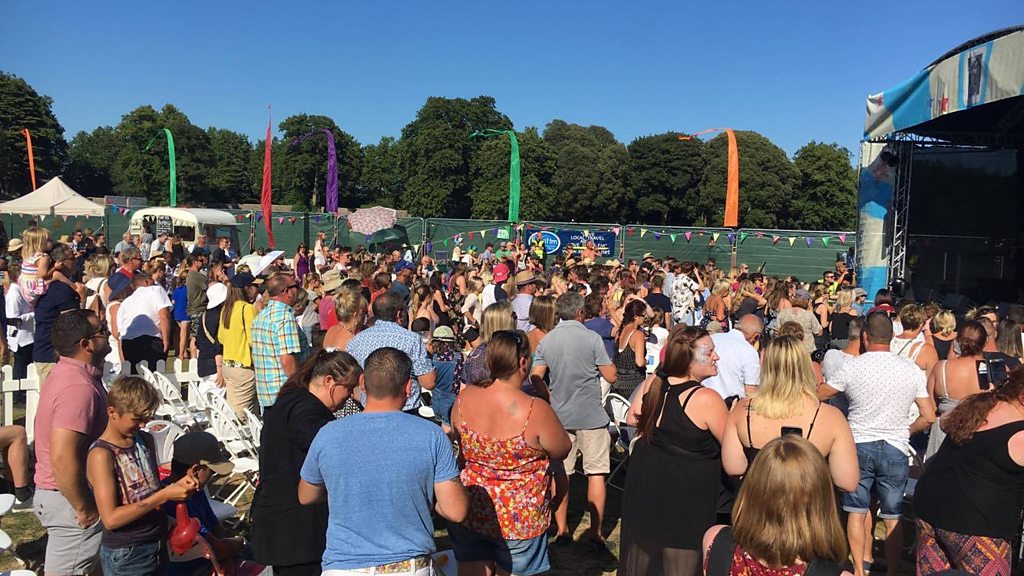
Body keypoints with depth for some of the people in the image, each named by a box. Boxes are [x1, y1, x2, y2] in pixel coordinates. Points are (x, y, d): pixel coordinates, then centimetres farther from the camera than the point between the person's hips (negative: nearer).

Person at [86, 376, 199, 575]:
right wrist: (164, 496, -24)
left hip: (158, 547, 7)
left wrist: (175, 485, -5)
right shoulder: (101, 455, -18)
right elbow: (111, 519, -23)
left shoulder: (146, 440, 4)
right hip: (125, 555, -6)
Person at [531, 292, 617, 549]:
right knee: (596, 473, 5)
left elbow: (536, 378, 2)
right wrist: (605, 358, 10)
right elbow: (611, 376, -8)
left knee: (560, 473, 11)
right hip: (592, 416, -3)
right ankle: (595, 532, 7)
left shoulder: (546, 340, 1)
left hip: (559, 415, 4)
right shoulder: (592, 338, -11)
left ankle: (561, 530, 17)